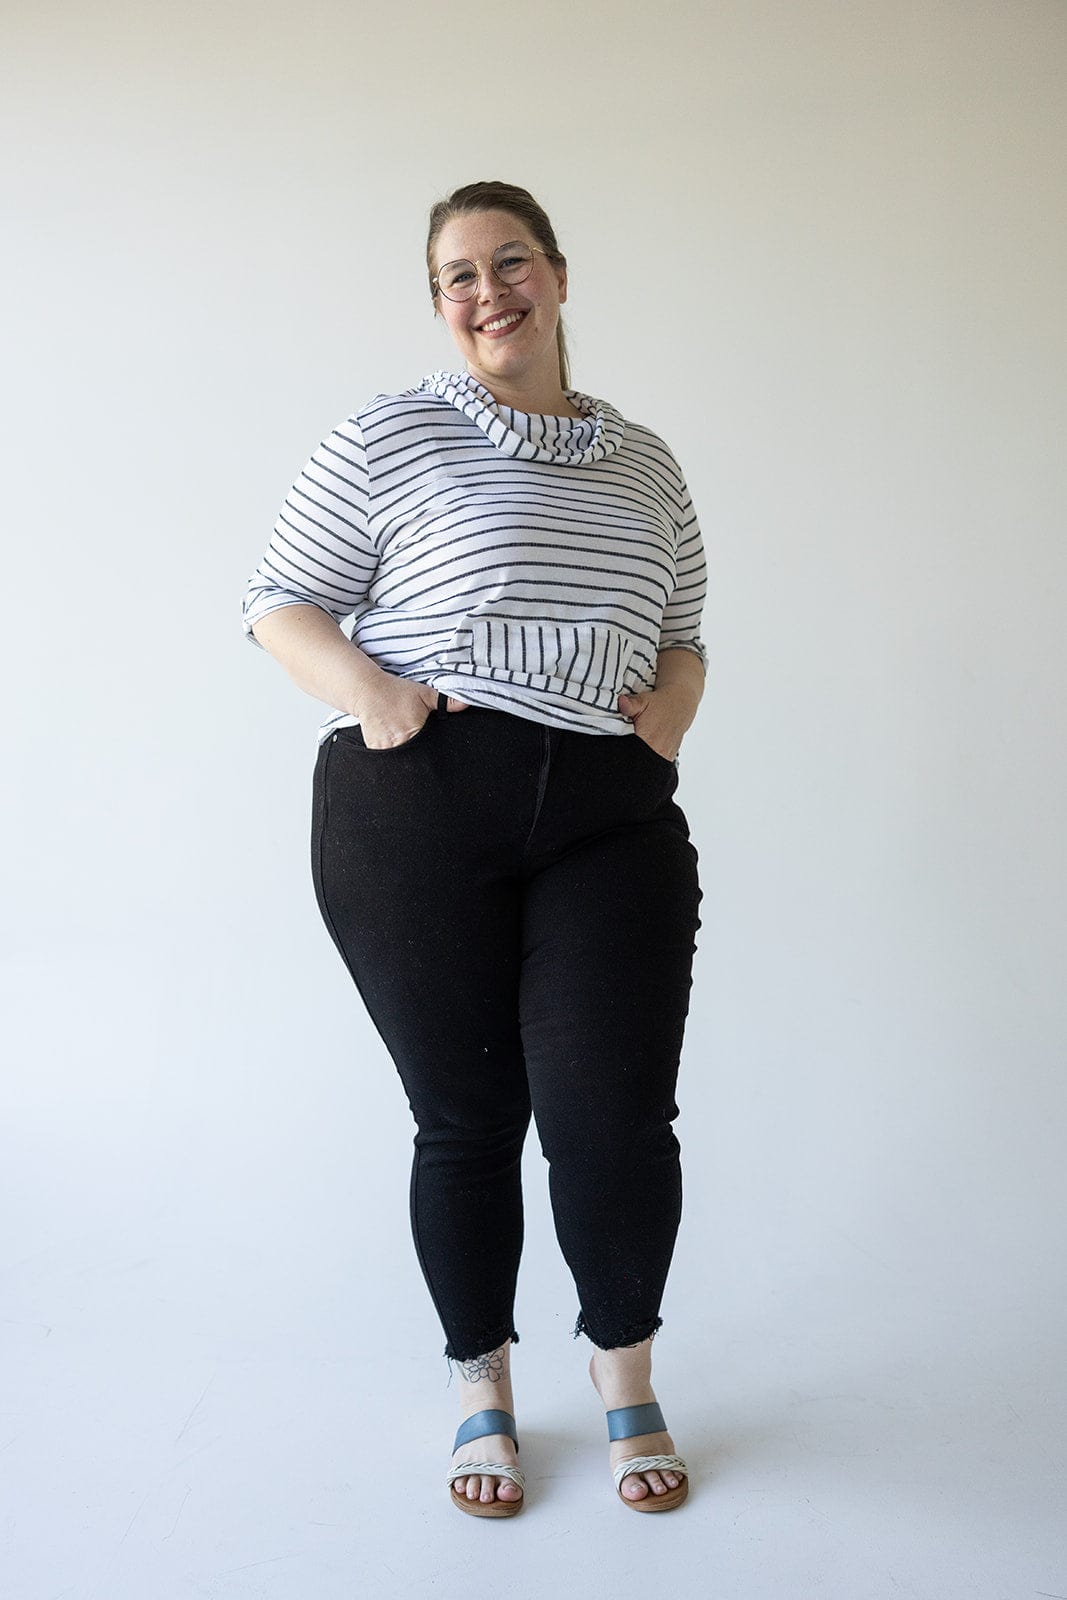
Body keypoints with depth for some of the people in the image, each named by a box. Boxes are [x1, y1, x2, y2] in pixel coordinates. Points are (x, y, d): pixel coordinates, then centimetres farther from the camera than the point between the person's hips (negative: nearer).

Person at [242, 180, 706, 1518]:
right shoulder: (393, 439, 5)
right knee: (465, 1119, 6)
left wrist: (673, 701, 4)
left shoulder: (645, 465, 19)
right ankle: (482, 1388, 31)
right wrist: (364, 688, -12)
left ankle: (624, 1370, 25)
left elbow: (683, 638, 27)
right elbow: (278, 600, 6)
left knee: (616, 1119, -5)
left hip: (608, 818, 3)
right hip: (415, 815, -2)